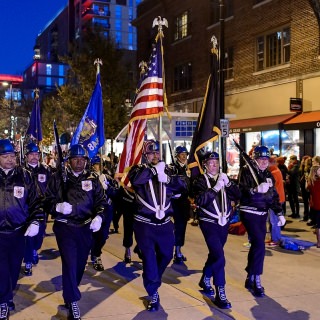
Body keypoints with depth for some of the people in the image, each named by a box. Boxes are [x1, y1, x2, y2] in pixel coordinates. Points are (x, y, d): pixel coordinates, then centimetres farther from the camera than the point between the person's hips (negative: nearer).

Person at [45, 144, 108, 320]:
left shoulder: (92, 179, 6)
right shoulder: (58, 177, 0)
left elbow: (101, 201, 6)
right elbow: (48, 200, 0)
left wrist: (99, 217, -12)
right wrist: (57, 206, -21)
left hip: (85, 227, 3)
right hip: (64, 227, -3)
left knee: (80, 263, 13)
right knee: (70, 263, -10)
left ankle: (69, 293, 35)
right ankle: (72, 302, 1)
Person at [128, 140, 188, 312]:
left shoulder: (167, 170, 8)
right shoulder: (139, 170, -2)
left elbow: (183, 186, -4)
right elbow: (135, 180, -26)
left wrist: (167, 179, -20)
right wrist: (153, 168, -22)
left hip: (164, 222, 4)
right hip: (145, 223, -4)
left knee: (166, 255, 18)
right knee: (149, 258, -2)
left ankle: (153, 282, 44)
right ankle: (153, 294, 11)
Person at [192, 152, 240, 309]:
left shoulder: (224, 178, 7)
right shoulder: (200, 181, -7)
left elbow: (237, 196, -3)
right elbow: (200, 201, -22)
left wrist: (228, 183, -17)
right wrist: (216, 187, -29)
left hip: (224, 223, 6)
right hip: (209, 224, -6)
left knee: (214, 254, 20)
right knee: (219, 258, -15)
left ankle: (205, 280, 43)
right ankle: (220, 294, -7)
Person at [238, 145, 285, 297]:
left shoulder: (268, 175, 12)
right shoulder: (246, 172, -9)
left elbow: (274, 196, 18)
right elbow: (241, 192, -22)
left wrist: (279, 213, 12)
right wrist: (256, 190, -37)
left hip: (262, 215, 7)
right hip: (249, 213, -7)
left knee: (256, 245, 12)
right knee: (259, 245, -16)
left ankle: (250, 278, 24)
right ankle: (256, 280, -6)